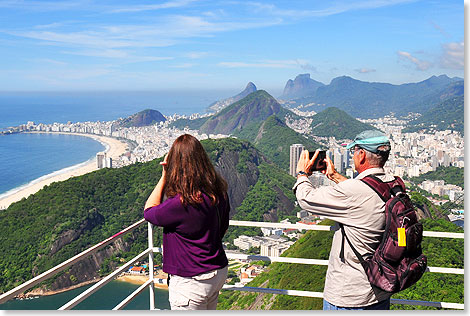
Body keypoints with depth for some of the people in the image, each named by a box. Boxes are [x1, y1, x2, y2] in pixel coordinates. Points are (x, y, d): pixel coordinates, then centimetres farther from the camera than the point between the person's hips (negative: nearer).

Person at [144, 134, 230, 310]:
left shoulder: (181, 203, -28)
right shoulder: (218, 192, -4)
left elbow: (149, 212, -9)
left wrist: (164, 176, -9)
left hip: (191, 281, -8)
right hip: (219, 272, 8)